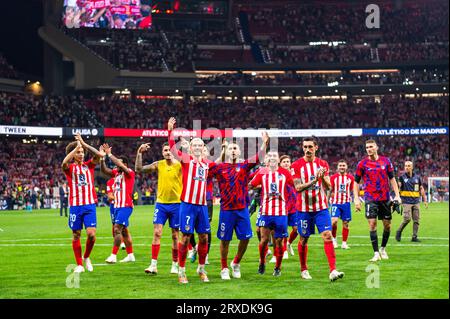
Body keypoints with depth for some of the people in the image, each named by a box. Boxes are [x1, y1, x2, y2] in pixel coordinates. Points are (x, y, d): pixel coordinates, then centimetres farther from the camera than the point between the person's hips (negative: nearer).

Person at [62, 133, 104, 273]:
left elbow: (100, 155, -7)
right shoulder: (70, 168, 3)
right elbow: (64, 163, -21)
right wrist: (76, 146, -20)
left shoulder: (89, 165, 9)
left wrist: (83, 143, -11)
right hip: (75, 205, -1)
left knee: (91, 234, -9)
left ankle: (86, 257, 15)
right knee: (76, 235, 3)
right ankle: (79, 264, 11)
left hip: (90, 205, 1)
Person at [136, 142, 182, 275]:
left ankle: (175, 265, 18)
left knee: (175, 235, 7)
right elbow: (139, 169, 2)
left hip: (176, 204, -2)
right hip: (161, 203, 2)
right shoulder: (158, 165, 2)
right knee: (157, 233, -6)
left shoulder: (179, 165, -6)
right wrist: (139, 153, -7)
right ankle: (153, 265, -7)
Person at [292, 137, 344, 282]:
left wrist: (323, 178, -18)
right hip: (304, 208, -1)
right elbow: (298, 187, -12)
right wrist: (314, 180, -25)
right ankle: (304, 270, 24)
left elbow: (328, 187, 3)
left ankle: (333, 270, -16)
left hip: (321, 207, 2)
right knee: (304, 239, 7)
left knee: (327, 236, -11)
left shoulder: (323, 164, 5)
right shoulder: (297, 165, -4)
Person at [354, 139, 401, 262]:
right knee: (372, 223, -12)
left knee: (387, 225, 6)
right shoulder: (362, 164, 0)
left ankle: (383, 249, 27)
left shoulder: (386, 161, 5)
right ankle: (376, 253, -9)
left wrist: (397, 195, 5)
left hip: (385, 198, 3)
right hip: (370, 198, -3)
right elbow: (356, 182, 4)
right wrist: (356, 199, -3)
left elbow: (392, 178, 12)